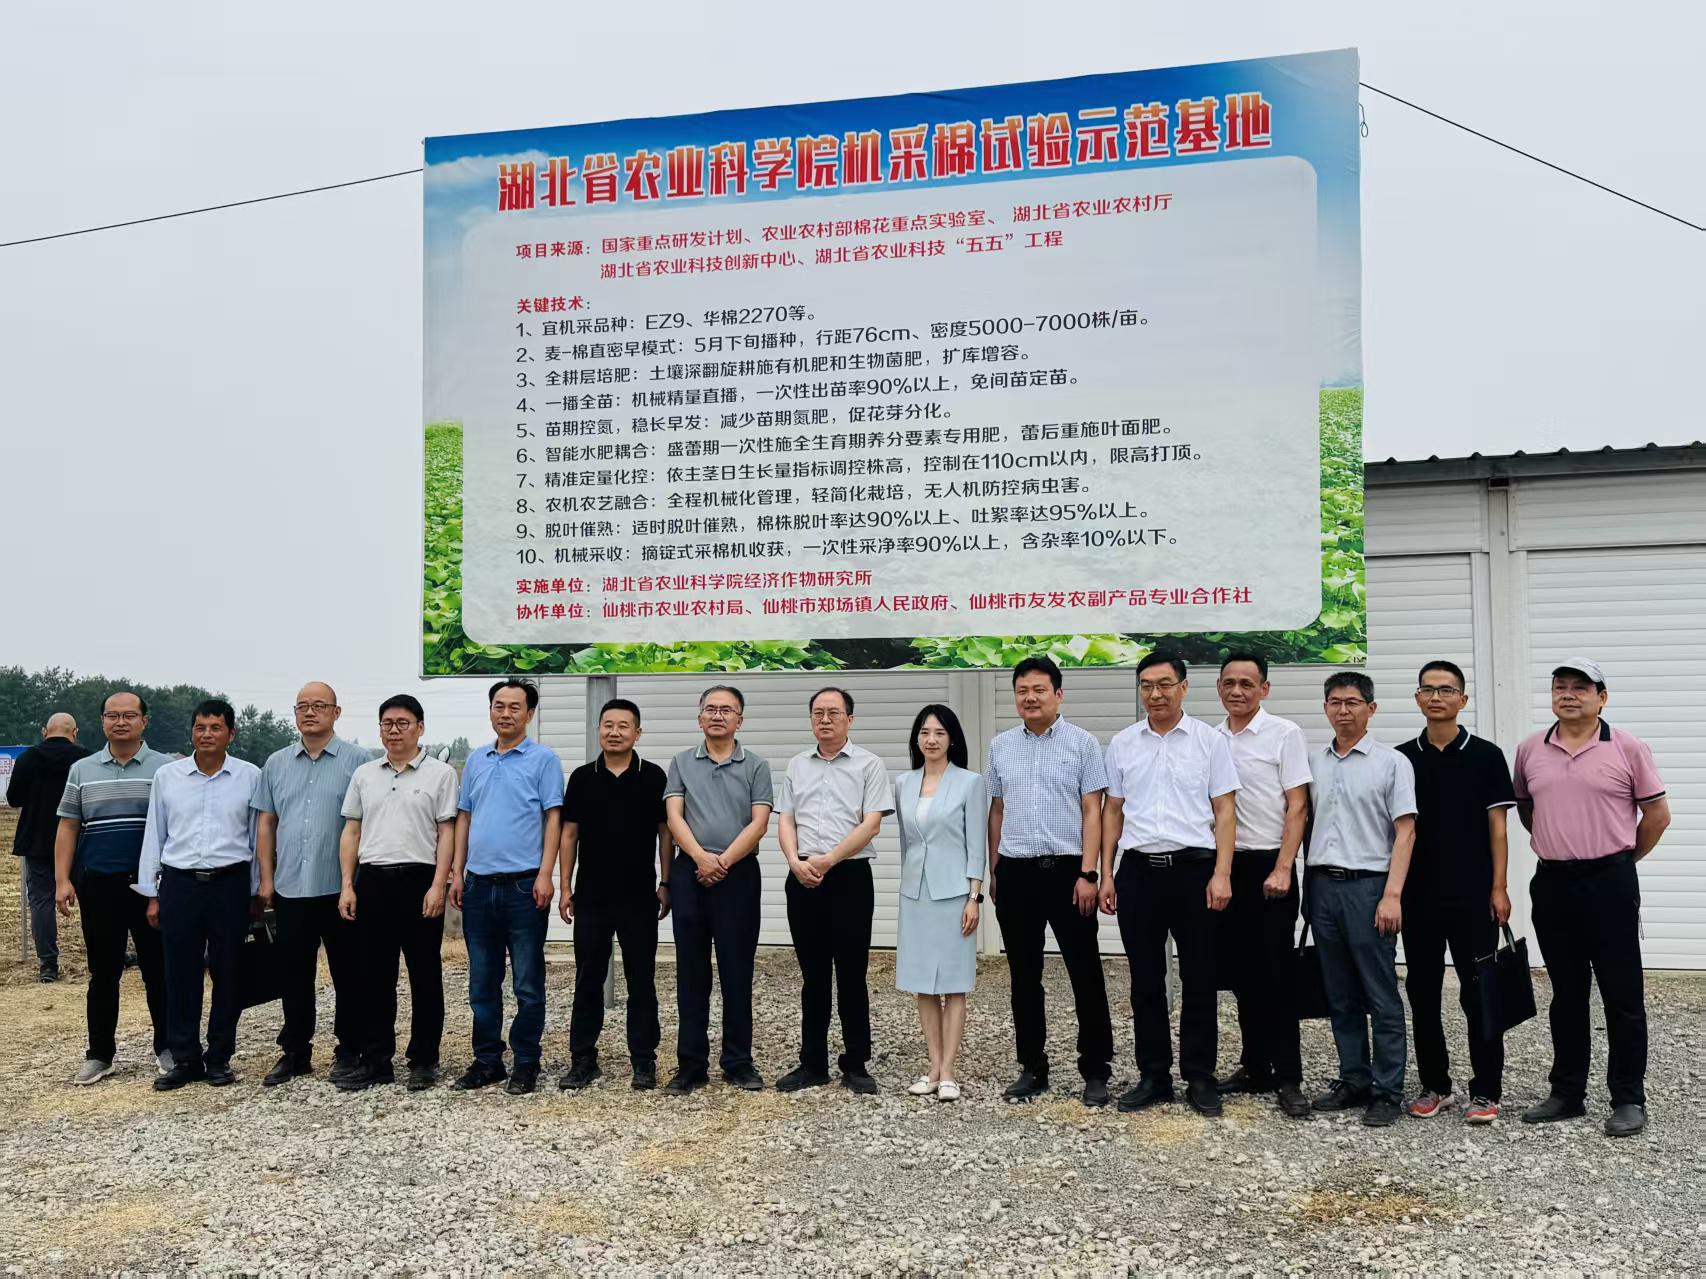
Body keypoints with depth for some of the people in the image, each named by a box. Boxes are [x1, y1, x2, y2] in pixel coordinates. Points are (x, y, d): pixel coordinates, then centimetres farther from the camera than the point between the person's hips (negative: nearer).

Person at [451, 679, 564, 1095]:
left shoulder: (543, 759, -2)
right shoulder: (476, 761, 13)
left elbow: (553, 818, -6)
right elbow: (464, 818, 16)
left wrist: (545, 875, -14)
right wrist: (457, 872, 9)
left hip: (524, 885, -5)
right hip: (479, 885, 5)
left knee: (527, 983, 2)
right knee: (482, 983, 12)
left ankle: (526, 1064, 11)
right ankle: (486, 1060, 22)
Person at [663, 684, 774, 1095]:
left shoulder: (756, 766, 5)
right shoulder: (682, 763, 10)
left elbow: (758, 823, -4)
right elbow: (674, 817, 0)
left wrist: (723, 861, -13)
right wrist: (700, 857, -15)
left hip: (738, 874, -1)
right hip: (689, 873, 1)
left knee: (737, 972, 3)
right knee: (691, 972, 5)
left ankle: (738, 1062, 12)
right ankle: (691, 1064, 11)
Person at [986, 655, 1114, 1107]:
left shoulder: (1082, 743, -1)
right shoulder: (1000, 746, 9)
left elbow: (1092, 811, -4)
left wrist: (1088, 874, -10)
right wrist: (992, 871, 12)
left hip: (1066, 869, -3)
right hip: (1015, 871, 3)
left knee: (1085, 973, 2)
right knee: (1024, 976, 9)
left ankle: (1096, 1070, 13)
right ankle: (1032, 1067, 20)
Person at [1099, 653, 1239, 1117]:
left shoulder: (1210, 741, 0)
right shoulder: (1122, 744, 8)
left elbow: (1224, 811, -2)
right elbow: (1113, 811, 11)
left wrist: (1222, 874, -10)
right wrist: (1106, 874, 7)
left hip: (1194, 869, -2)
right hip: (1138, 870, 3)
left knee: (1198, 979, 4)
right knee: (1145, 980, 8)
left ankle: (1200, 1078, 15)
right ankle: (1153, 1075, 19)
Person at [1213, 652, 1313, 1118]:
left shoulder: (1284, 734, -5)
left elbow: (1297, 807, -8)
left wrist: (1282, 869, -15)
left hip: (1268, 865, -5)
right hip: (1225, 867, 5)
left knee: (1276, 973, -3)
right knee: (1242, 972, 11)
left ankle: (1288, 1078, 4)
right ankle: (1256, 1067, 21)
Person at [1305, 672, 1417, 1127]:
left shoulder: (1391, 762, -2)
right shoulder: (1315, 764, 12)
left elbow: (1405, 832, -6)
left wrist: (1392, 894, -15)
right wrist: (1309, 885, 10)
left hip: (1368, 885, -5)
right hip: (1323, 885, 5)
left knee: (1381, 997, 0)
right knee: (1341, 996, 11)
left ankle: (1387, 1092, 6)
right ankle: (1354, 1081, 20)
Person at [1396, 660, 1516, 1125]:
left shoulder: (1486, 756, -1)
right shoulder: (1401, 758, 6)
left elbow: (1497, 825, -2)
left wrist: (1498, 888, -7)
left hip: (1472, 896, -3)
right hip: (1418, 895, 3)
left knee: (1478, 992, 0)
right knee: (1422, 990, 8)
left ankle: (1485, 1091, 9)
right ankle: (1435, 1085, 20)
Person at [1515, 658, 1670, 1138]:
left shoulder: (1627, 748, -4)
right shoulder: (1530, 750, 6)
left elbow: (1657, 813, 1)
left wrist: (1623, 856, 5)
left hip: (1609, 882, -3)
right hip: (1551, 883, 4)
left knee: (1622, 995, 2)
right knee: (1566, 994, 12)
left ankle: (1629, 1099, 12)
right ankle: (1567, 1093, 21)